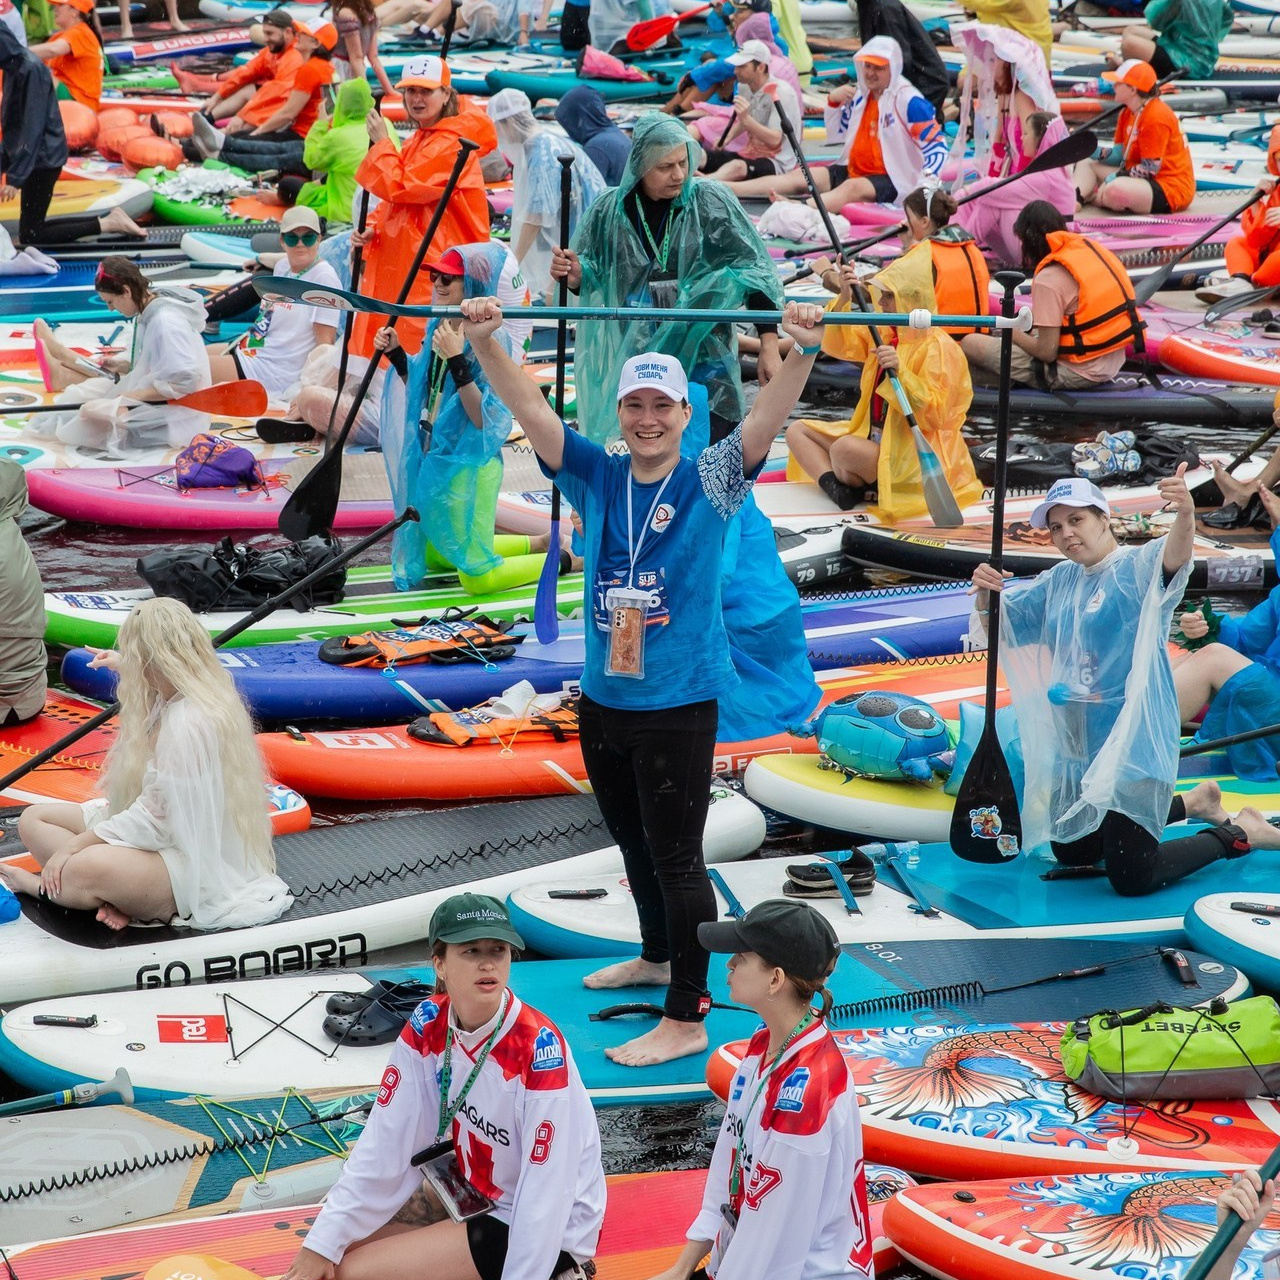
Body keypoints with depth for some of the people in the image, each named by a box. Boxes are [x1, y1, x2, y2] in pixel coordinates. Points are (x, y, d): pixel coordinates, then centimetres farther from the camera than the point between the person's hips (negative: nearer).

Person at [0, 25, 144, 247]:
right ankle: (108, 219, 13)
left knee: (30, 235, -4)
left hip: (42, 158, -9)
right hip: (35, 158, 9)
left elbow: (32, 128, -23)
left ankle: (108, 223, -4)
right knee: (33, 228, 12)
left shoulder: (30, 69, -20)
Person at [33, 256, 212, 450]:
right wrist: (122, 365, 4)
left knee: (92, 413, -17)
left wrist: (136, 395, -21)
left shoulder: (166, 322, -23)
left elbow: (187, 381, -28)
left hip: (174, 419, -9)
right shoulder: (150, 313, 5)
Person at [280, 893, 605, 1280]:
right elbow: (384, 1142, -9)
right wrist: (321, 1244, -15)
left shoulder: (539, 1049, -26)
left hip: (551, 1231, -7)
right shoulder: (427, 1026, -8)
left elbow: (545, 1194, -26)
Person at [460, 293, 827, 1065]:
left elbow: (767, 420, -22)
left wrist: (804, 351, -39)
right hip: (604, 700, 5)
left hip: (679, 704, -5)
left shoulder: (710, 483, -7)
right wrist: (485, 343, -23)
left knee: (676, 857, -2)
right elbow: (530, 409, -7)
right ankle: (657, 957, 45)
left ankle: (688, 1019, 4)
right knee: (634, 846, 23)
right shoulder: (597, 477, 2)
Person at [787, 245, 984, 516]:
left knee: (844, 448, -36)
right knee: (798, 430, 5)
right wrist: (845, 299, -8)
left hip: (916, 456, -10)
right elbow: (837, 346, 6)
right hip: (875, 437, 10)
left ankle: (851, 487, -2)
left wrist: (900, 371, -35)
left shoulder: (939, 348, -17)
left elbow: (934, 413, -24)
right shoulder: (884, 333, 8)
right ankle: (838, 490, -19)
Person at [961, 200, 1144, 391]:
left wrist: (1014, 335, 3)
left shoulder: (1049, 279, -17)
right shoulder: (1092, 248, 7)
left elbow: (1047, 352, -16)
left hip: (1075, 375, -8)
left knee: (970, 344, -4)